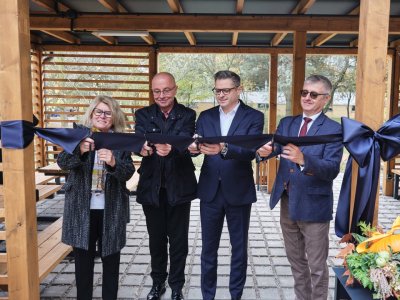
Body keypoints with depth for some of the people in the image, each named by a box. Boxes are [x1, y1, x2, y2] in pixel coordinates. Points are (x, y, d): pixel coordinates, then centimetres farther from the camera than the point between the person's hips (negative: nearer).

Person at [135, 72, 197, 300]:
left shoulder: (187, 115, -2)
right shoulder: (143, 114, 2)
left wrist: (170, 149, -43)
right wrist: (143, 149, -40)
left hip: (179, 186, -1)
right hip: (152, 186, 2)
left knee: (178, 239, 9)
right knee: (156, 238, 15)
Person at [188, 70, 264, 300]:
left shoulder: (254, 117, -6)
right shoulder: (206, 116, 6)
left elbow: (251, 152, -20)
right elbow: (197, 146, -5)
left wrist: (223, 149, -37)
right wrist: (194, 148, -28)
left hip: (239, 192, -2)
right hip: (210, 191, 3)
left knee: (239, 248, 13)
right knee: (208, 247, 13)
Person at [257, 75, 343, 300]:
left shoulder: (334, 129, -10)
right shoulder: (287, 123, 7)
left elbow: (332, 169, -22)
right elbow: (275, 146, -9)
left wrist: (303, 159, -39)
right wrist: (266, 150, -32)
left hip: (314, 206, -5)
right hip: (287, 203, 6)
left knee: (317, 266, 9)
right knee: (296, 261, 22)